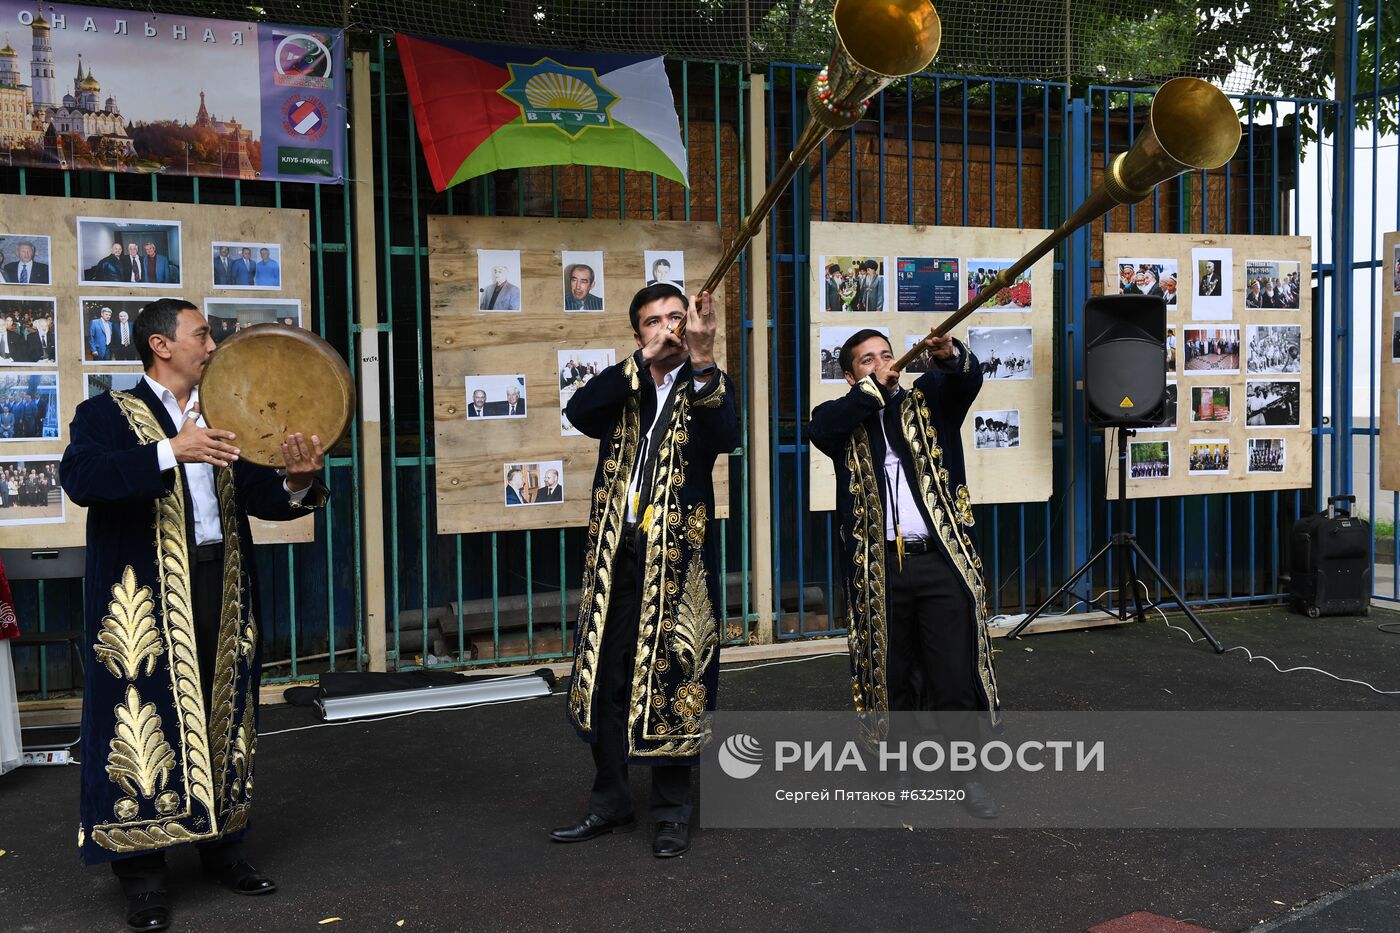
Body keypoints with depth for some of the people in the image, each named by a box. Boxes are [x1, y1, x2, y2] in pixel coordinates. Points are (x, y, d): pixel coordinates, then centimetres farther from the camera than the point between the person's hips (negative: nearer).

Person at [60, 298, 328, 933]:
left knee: (223, 721, 11)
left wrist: (296, 482, -10)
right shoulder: (109, 415, -1)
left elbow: (260, 498, 13)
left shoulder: (222, 422, 16)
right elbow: (79, 477, -20)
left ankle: (222, 848, 25)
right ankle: (142, 875, 8)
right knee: (148, 726, -3)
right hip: (147, 597, -5)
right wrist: (171, 453, -31)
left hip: (221, 590, 6)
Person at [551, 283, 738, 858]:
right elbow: (578, 412, -11)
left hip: (677, 557, -3)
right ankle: (610, 805, 26)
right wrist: (643, 360, -17)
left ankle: (672, 812, 19)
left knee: (673, 683, 3)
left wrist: (701, 359, -32)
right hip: (616, 554, 3)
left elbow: (725, 437, -20)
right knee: (604, 681, 10)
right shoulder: (620, 387, 10)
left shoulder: (706, 387, 2)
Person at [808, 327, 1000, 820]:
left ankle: (966, 773, 17)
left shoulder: (927, 399, 11)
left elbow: (967, 379, -10)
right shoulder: (846, 419, 10)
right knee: (889, 675, 10)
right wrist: (872, 389, -10)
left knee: (956, 675, 2)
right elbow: (819, 429, -13)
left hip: (942, 559, 0)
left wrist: (949, 355, -32)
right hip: (878, 567, 1)